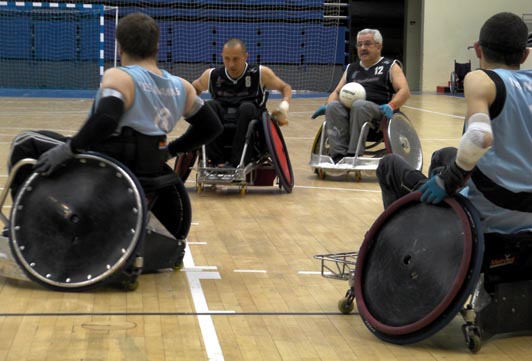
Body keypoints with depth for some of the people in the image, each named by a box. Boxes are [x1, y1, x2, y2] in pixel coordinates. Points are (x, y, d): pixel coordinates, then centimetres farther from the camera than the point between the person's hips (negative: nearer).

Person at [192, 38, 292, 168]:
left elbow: (285, 88, 10)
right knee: (210, 106, -27)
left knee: (247, 108, -32)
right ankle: (217, 161, -30)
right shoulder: (212, 75, 4)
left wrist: (283, 109, -9)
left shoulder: (260, 73, -1)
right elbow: (194, 89, 23)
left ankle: (237, 163, -37)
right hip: (221, 130, 2)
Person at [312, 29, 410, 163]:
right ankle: (338, 155, -39)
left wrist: (391, 106, -20)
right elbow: (337, 92, 25)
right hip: (349, 109, 4)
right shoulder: (351, 69, 29)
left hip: (378, 111, -4)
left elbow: (404, 91, 1)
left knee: (359, 104, -36)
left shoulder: (390, 66, 15)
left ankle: (353, 155, -38)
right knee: (333, 106, -28)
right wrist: (327, 105, 2)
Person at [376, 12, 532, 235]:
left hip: (487, 216, -7)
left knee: (389, 165, 14)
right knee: (443, 156, 34)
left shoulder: (481, 80, -12)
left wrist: (447, 180, -18)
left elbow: (480, 137, -30)